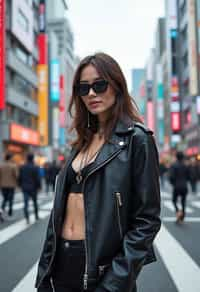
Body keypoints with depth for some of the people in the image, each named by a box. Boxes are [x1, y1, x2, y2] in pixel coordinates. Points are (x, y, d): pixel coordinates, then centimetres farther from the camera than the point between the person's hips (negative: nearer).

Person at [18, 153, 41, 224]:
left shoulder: (22, 167, 1)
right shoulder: (35, 167, -12)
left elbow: (20, 178, 6)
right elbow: (38, 178, -11)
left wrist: (21, 185, 16)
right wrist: (39, 186, -1)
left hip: (25, 188, 2)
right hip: (33, 188, -2)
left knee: (26, 203, 0)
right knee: (35, 202, 16)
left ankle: (27, 218, -9)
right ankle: (36, 216, 27)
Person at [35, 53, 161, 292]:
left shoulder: (136, 139, -10)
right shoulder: (83, 141, 9)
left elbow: (147, 220, -13)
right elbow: (63, 206, 10)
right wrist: (45, 270, 8)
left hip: (101, 265, -5)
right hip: (62, 261, 6)